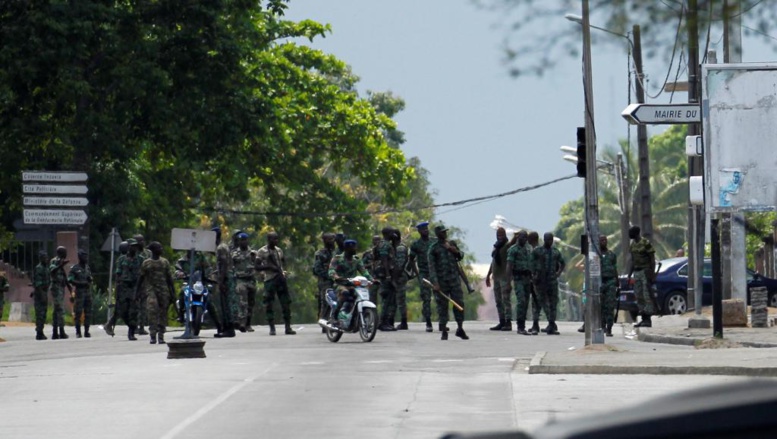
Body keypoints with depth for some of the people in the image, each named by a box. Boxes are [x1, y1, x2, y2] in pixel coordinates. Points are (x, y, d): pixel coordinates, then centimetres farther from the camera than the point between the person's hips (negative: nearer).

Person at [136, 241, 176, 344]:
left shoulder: (165, 262, 12)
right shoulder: (146, 263, 6)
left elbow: (169, 278, 13)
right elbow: (141, 278, 9)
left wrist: (172, 293, 8)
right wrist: (137, 292, 7)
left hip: (163, 290, 3)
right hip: (151, 290, -3)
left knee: (163, 313, 2)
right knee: (152, 311, -17)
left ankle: (161, 336, 10)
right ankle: (153, 336, -17)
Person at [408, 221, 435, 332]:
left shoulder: (433, 242, 9)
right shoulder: (416, 244, 3)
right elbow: (411, 260, 9)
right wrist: (416, 272, 2)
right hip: (423, 274, -2)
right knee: (426, 299, -6)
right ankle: (428, 324, -3)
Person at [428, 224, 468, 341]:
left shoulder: (451, 244, 12)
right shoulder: (433, 248, -3)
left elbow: (461, 257, 24)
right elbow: (431, 267, -7)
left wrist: (456, 251, 0)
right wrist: (435, 283, -15)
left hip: (454, 280, 4)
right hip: (441, 282, -4)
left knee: (459, 303, 0)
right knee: (442, 306, 0)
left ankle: (460, 329, 10)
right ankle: (444, 332, 6)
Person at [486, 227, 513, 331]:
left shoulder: (507, 246, -8)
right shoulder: (496, 246, 17)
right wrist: (488, 275, 25)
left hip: (505, 276, -9)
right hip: (496, 276, 9)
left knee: (506, 299, -11)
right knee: (498, 300, 10)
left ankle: (508, 323, -13)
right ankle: (502, 323, 14)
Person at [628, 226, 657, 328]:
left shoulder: (645, 243, -11)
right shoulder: (632, 245, 13)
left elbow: (652, 259, -11)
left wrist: (652, 274, -16)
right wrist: (629, 275, 16)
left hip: (645, 272, -8)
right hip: (637, 272, 8)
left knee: (647, 295, -8)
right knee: (639, 296, 6)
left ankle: (648, 320, -8)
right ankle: (644, 319, 9)